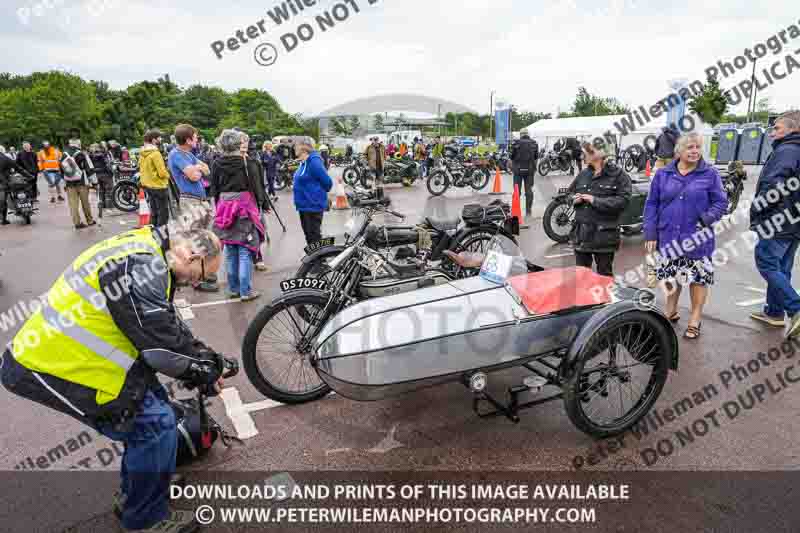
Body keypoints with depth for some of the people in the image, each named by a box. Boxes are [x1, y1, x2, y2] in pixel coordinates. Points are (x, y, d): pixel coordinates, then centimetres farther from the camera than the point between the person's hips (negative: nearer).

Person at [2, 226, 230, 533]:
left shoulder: (144, 248, 8)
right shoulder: (140, 267, -26)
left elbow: (167, 324, 15)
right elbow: (162, 344, -25)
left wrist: (207, 359, 11)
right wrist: (207, 369, -8)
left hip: (58, 352, 10)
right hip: (53, 368, -10)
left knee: (149, 406, 15)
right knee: (156, 422, -9)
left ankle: (134, 492, 33)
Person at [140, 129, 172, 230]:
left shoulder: (142, 153, 6)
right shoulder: (155, 153, -20)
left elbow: (142, 169, 15)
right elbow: (162, 173, -20)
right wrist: (168, 175, -1)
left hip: (147, 186, 9)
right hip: (159, 186, -9)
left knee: (153, 213, 19)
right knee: (163, 214, 0)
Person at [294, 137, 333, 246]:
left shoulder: (314, 162, -18)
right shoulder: (304, 162, 10)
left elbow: (327, 182, -17)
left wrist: (320, 193, -2)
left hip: (313, 205, -10)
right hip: (304, 205, 10)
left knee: (314, 235, -1)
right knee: (308, 233, 19)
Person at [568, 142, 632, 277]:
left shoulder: (618, 174, -5)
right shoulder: (583, 174, 10)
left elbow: (623, 200, -15)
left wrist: (596, 200, -19)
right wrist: (574, 199, -2)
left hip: (604, 236, -5)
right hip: (581, 234, 5)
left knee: (604, 275, 10)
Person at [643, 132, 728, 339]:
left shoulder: (710, 174, 1)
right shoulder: (662, 174, 5)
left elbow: (721, 203, 2)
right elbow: (651, 205, 4)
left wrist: (707, 218, -17)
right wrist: (650, 233, -2)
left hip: (697, 239, -2)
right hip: (668, 238, 2)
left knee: (699, 277, 4)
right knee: (670, 276, 12)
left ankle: (695, 318, 21)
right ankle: (671, 311, 33)